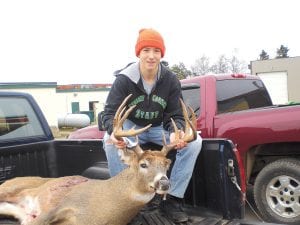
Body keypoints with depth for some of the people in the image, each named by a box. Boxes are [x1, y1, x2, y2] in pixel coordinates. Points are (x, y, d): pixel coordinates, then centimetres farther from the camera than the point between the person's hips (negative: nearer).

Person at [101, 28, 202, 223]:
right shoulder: (124, 79, -18)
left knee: (194, 141, -23)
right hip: (131, 126, -1)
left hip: (160, 128, 2)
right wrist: (114, 131, -45)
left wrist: (176, 132, -38)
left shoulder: (171, 80, -13)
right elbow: (110, 111, -21)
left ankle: (172, 199, -14)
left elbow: (175, 115, -13)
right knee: (110, 141, -34)